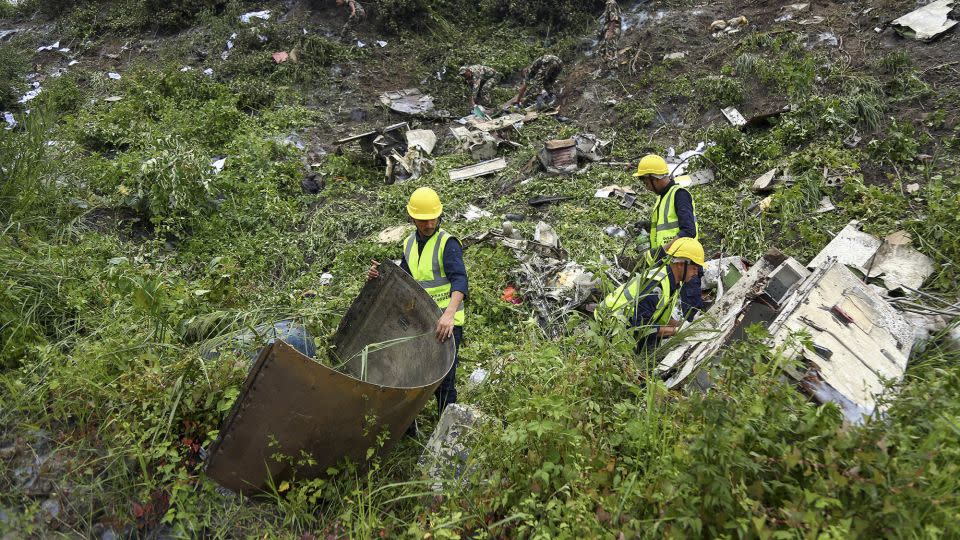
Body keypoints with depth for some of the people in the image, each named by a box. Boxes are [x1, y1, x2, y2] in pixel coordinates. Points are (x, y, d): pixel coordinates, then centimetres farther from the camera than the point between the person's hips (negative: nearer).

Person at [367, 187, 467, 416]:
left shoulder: (448, 243, -12)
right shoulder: (409, 244, 10)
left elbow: (460, 281, -26)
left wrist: (449, 314, -43)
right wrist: (379, 277, -4)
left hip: (446, 322, -7)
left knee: (443, 380, -5)